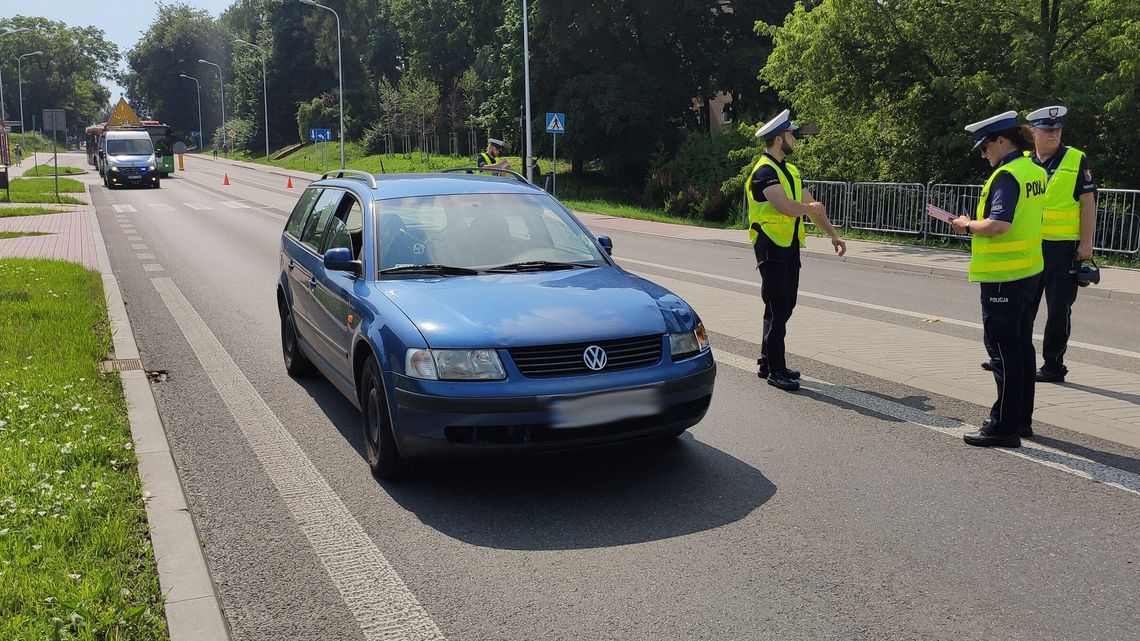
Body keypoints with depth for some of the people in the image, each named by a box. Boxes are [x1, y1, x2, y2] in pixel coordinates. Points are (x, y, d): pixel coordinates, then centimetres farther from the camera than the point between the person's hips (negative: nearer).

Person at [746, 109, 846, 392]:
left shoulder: (790, 171, 16)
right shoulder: (765, 171, -14)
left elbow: (813, 207, 19)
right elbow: (788, 207, -27)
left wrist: (833, 235, 12)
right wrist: (811, 208, -7)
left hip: (790, 246, 9)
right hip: (771, 246, -9)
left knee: (785, 307, 12)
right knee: (777, 309, -7)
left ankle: (767, 363, 22)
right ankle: (776, 371, -1)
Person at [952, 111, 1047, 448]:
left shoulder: (1007, 175, -19)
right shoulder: (1036, 171, 10)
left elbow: (998, 225, -29)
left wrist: (968, 225, -11)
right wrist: (978, 224, 11)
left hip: (1003, 276, -10)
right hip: (1029, 270, 10)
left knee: (1004, 350, -3)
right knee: (1022, 346, 16)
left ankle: (1004, 426, 4)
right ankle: (1022, 419, 27)